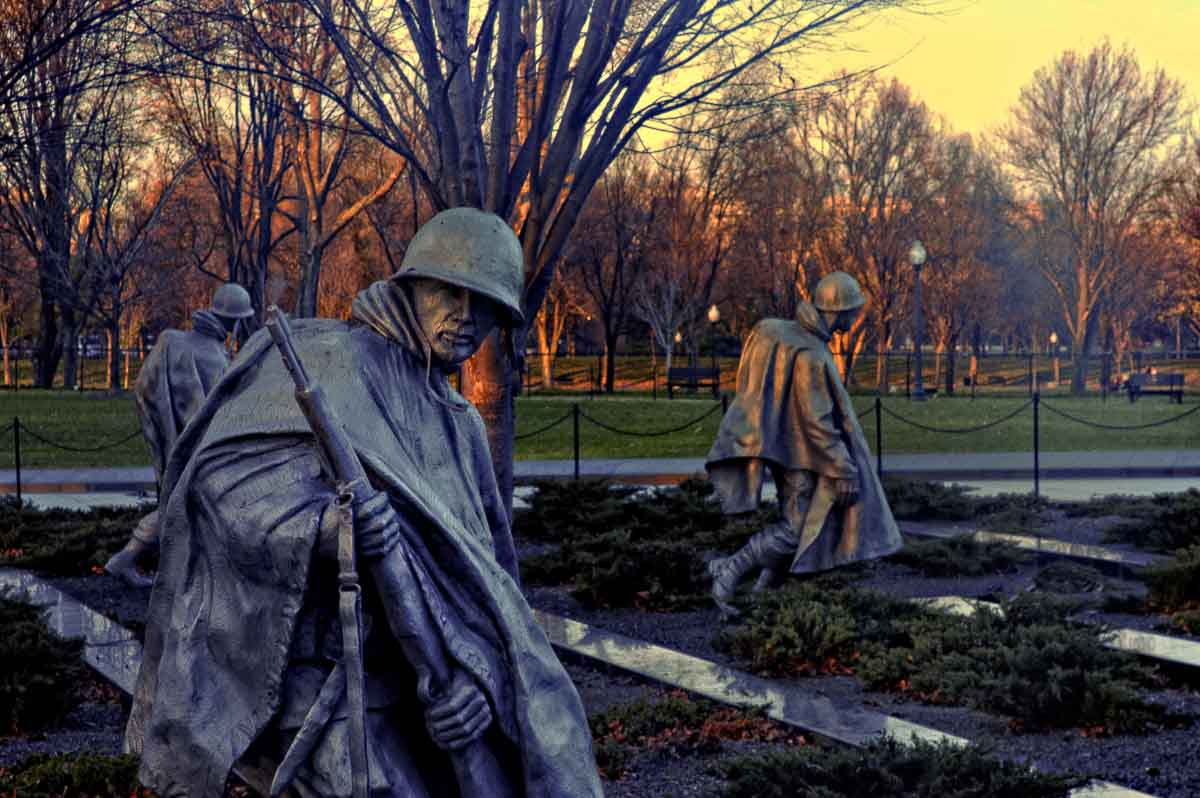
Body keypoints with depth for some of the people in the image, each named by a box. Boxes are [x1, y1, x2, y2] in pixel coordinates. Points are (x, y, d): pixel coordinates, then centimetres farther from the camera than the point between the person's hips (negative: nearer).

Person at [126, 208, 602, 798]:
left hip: (410, 688, 7)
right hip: (327, 692, -7)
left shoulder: (460, 428, 16)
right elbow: (222, 474, -17)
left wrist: (476, 676, -14)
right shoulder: (328, 359, -4)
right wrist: (324, 520, -35)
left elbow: (485, 575, 6)